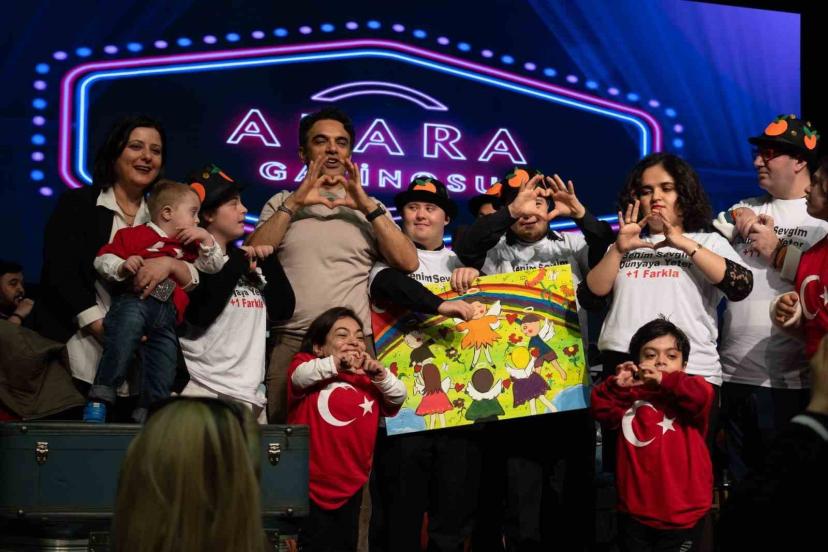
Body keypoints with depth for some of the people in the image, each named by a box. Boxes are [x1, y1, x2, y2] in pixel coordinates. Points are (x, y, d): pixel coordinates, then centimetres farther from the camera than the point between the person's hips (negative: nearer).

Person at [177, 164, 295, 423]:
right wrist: (239, 262, -10)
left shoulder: (250, 261, 16)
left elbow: (283, 309, 10)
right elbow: (200, 314, -18)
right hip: (206, 389, -6)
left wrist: (268, 258, 1)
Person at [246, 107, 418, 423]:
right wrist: (294, 203, -6)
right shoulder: (282, 203, 16)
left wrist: (368, 207, -6)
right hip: (289, 342, 0)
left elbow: (408, 263, 2)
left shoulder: (369, 207, 15)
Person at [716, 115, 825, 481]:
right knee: (741, 481, 16)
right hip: (733, 377, 5)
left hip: (790, 383, -5)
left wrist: (777, 252, -11)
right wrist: (735, 219, -3)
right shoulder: (748, 208, 15)